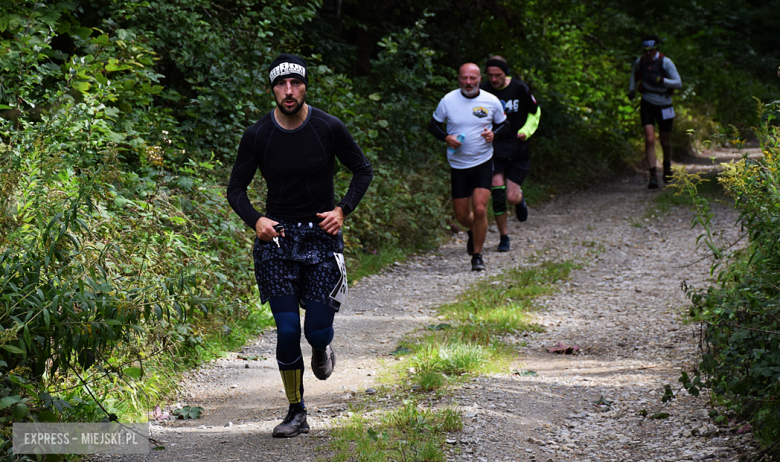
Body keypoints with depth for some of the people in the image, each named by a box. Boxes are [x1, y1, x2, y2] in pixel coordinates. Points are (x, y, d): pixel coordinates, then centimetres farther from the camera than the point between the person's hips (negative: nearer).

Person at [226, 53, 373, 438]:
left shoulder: (329, 128, -7)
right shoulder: (258, 135, -6)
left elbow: (363, 171, 5)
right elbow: (236, 188, 2)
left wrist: (342, 210, -10)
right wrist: (256, 220, -16)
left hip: (321, 233, 0)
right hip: (276, 234, 0)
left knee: (318, 330, -7)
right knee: (287, 329, -8)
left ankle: (321, 349, 33)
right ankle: (296, 413, 7)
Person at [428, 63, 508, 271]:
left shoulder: (491, 101, -4)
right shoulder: (448, 100, -4)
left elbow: (503, 124, 11)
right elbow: (433, 125, 6)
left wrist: (493, 133, -12)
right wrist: (446, 137, -14)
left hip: (483, 163, -1)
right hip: (458, 165, 1)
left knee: (480, 210, -14)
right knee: (462, 216, 7)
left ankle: (477, 255, 3)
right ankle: (474, 231, 43)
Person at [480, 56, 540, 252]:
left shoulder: (520, 89, -6)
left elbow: (535, 112, 9)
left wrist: (526, 131, -6)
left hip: (517, 150, 0)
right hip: (493, 149, 0)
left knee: (512, 197, -5)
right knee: (498, 194, -12)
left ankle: (520, 199, 35)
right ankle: (504, 238, 5)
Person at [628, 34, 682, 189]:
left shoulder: (666, 62, -14)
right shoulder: (640, 61, -3)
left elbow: (678, 83, -15)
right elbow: (634, 73, 21)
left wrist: (661, 80, -30)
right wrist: (632, 89, 7)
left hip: (664, 106, -1)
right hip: (647, 105, 1)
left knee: (665, 142, 12)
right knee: (649, 140, -14)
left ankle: (667, 166, 42)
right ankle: (653, 176, -14)